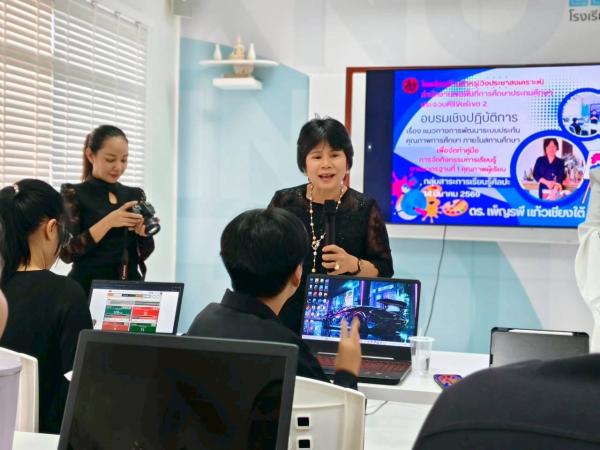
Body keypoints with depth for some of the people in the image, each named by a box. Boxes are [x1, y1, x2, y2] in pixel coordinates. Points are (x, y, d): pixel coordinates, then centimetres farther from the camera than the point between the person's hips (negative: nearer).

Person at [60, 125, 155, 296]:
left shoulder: (135, 194, 7)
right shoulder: (73, 194, -4)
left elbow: (143, 254, 6)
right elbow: (66, 253, -13)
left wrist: (144, 232, -14)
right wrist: (108, 222, -21)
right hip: (90, 289, -3)